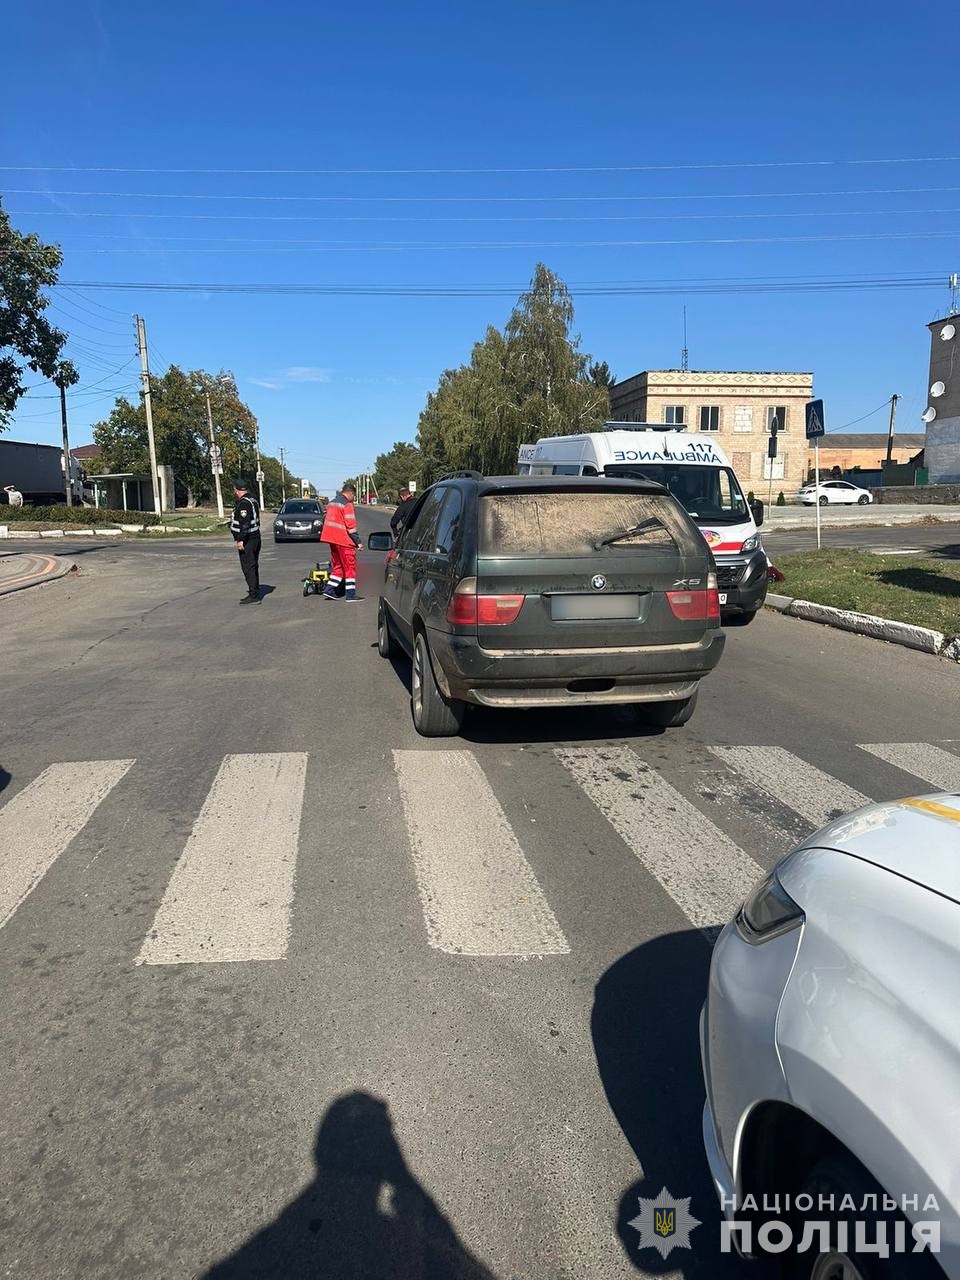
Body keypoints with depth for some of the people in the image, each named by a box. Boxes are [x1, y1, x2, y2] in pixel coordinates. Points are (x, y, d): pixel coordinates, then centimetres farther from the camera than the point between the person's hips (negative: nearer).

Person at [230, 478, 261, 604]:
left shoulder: (243, 504, -18)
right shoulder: (253, 501, 14)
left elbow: (244, 524, -26)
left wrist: (240, 540, -26)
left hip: (247, 541, -10)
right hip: (255, 538, 10)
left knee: (248, 568, -8)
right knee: (253, 567, 17)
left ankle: (254, 596, -8)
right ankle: (254, 592, 25)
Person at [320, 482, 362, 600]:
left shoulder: (331, 502, 15)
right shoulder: (347, 504, -12)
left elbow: (326, 520, 19)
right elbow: (351, 525, -16)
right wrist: (358, 542, -12)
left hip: (331, 539, 8)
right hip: (344, 540, -8)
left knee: (338, 566, 17)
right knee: (350, 567, 0)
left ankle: (329, 590, 10)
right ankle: (350, 595, 1)